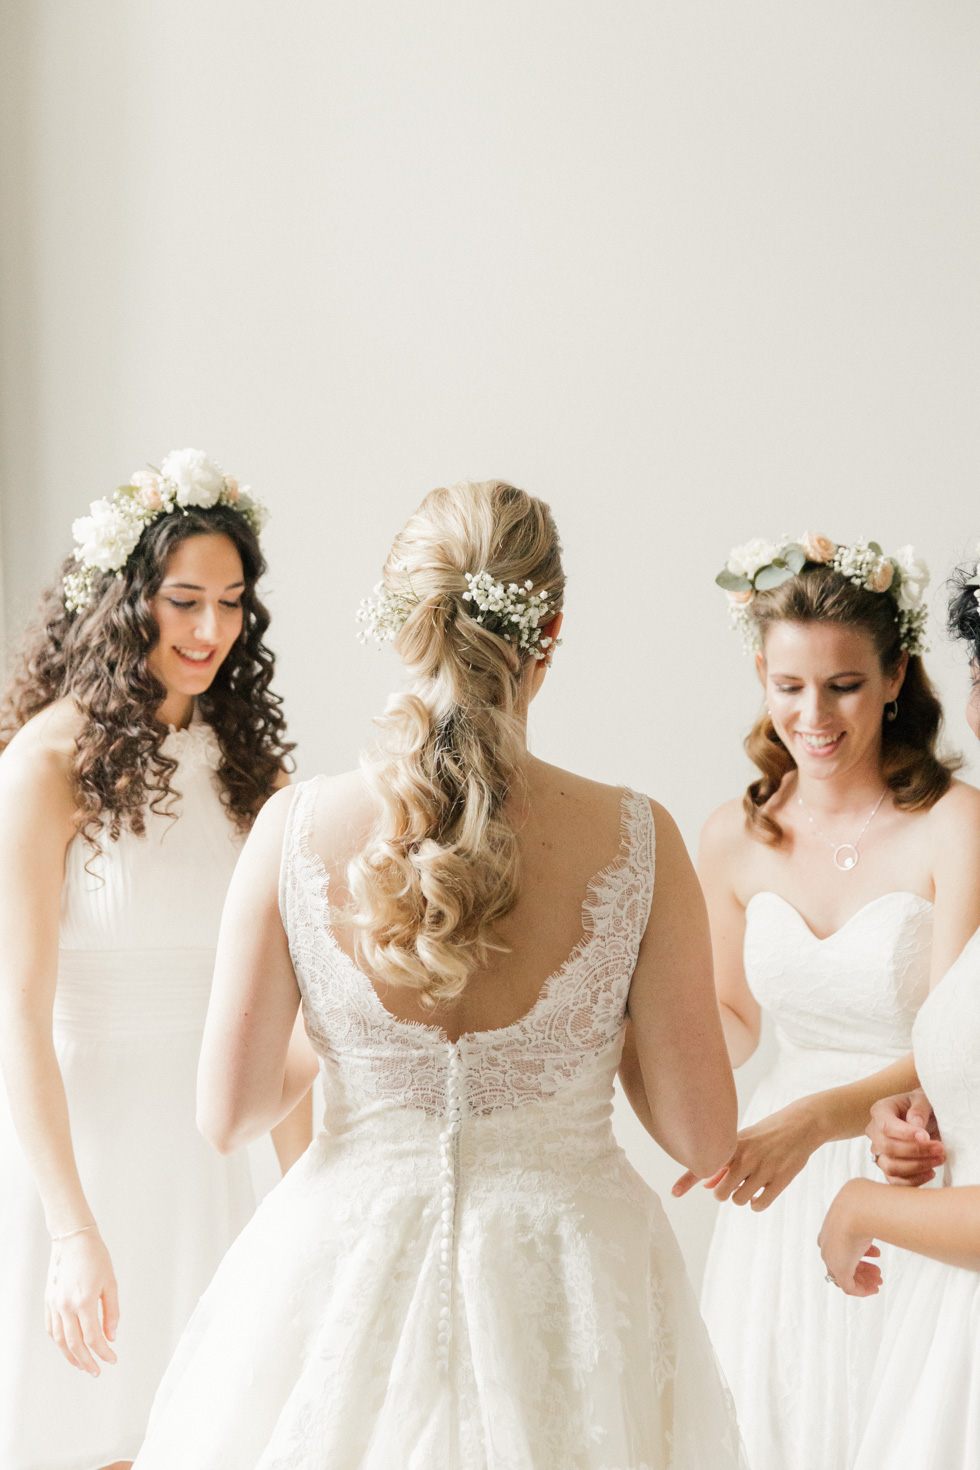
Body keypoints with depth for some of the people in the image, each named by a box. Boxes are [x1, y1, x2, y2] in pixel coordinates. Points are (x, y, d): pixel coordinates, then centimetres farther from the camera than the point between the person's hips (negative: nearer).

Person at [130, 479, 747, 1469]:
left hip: (342, 1265, 1)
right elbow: (702, 1137, -10)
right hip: (566, 1276, 0)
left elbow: (229, 1115, -7)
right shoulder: (636, 840, -15)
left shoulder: (295, 826, -13)